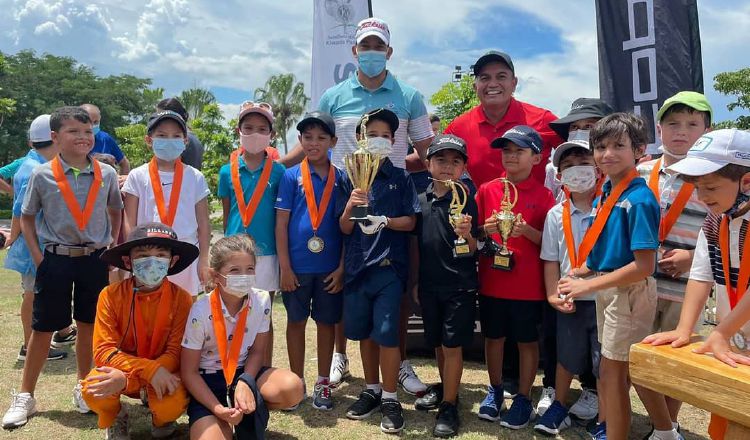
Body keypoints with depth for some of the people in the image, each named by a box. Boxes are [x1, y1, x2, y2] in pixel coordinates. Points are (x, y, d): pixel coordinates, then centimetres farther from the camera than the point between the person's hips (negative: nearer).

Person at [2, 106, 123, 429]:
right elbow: (26, 218, 6)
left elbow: (116, 213, 12)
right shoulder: (42, 175, -4)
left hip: (96, 260, 1)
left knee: (88, 326, 10)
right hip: (56, 260, -1)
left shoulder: (106, 174, -1)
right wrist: (38, 258, -2)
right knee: (43, 328, 7)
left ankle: (84, 387, 29)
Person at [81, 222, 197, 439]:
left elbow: (176, 353, -18)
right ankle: (115, 419, 7)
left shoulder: (181, 298, -17)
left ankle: (160, 420, 10)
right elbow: (103, 350, -17)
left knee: (173, 403, -32)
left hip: (162, 373, -1)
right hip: (121, 369, 1)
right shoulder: (111, 295, -15)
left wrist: (127, 379, -32)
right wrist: (149, 369, -32)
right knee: (92, 389, -31)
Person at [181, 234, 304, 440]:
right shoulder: (201, 312, -20)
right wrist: (218, 409, -23)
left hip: (243, 371, 3)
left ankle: (248, 416, 3)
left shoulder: (262, 301, -12)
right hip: (207, 381, -3)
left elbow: (257, 351, -2)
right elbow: (188, 372, -13)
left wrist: (245, 383, -21)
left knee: (293, 388, -25)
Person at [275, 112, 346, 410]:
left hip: (330, 267, 1)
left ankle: (323, 383, 25)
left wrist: (342, 266, -2)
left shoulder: (341, 178, 1)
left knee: (326, 322, 11)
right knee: (296, 321, 11)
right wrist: (285, 266, -7)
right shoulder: (291, 176, -1)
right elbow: (281, 223, -2)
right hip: (297, 264, 0)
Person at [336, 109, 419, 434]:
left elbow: (410, 222, 0)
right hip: (357, 266, 3)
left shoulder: (400, 179, 3)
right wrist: (351, 206, -17)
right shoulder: (350, 178, 5)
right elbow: (344, 228, 3)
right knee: (363, 332, 13)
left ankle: (390, 398, 12)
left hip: (389, 266, -2)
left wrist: (383, 221, -17)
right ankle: (371, 390, 30)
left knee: (386, 333, -4)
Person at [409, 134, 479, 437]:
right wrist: (414, 282, 12)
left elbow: (472, 250, -8)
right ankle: (444, 387, 38)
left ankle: (449, 406, 14)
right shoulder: (421, 200, 4)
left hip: (459, 285, -4)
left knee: (452, 345, 2)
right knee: (437, 343, 17)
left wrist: (466, 234, -29)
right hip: (429, 284, 4)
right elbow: (415, 244, 11)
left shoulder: (465, 201, -7)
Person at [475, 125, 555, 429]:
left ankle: (523, 398, 25)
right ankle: (495, 390, 33)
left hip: (528, 284, -2)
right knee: (493, 336, 14)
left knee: (527, 340, 10)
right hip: (492, 280, 2)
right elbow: (473, 233, 8)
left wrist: (526, 230, -20)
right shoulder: (487, 190, 3)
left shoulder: (543, 195, -3)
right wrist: (486, 230, -13)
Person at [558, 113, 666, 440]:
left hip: (629, 292, -8)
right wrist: (582, 271, -3)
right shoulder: (605, 193, 1)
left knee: (611, 373, 5)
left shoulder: (638, 199, -22)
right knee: (626, 370, 22)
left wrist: (589, 286, -23)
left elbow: (644, 266, -25)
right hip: (607, 289, 8)